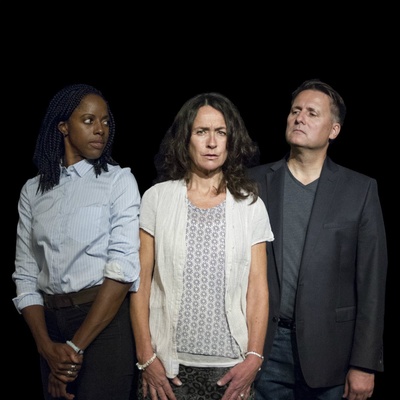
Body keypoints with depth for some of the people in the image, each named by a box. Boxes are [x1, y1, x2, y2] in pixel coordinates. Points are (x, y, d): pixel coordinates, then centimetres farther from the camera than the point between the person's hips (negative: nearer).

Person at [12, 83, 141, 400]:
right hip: (51, 320, 4)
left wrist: (76, 346, -15)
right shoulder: (33, 190, 7)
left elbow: (123, 267, -12)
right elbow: (26, 274, 4)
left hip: (107, 319, -3)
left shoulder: (119, 180, -3)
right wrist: (46, 347, -10)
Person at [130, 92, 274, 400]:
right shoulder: (157, 198, 1)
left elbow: (258, 289, 2)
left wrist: (253, 358, -7)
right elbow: (141, 283, 0)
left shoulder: (251, 205, 4)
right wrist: (146, 357, -6)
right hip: (169, 363, -1)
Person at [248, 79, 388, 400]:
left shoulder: (360, 190, 0)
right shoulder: (253, 182, 4)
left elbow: (371, 283, -2)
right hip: (261, 345, 1)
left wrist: (364, 364, -5)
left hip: (327, 348, -1)